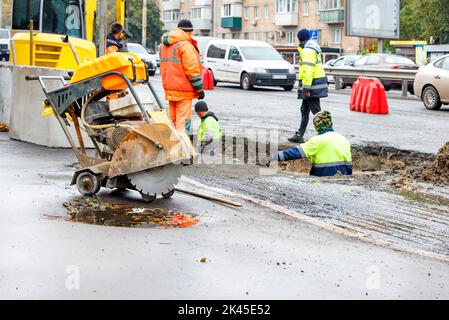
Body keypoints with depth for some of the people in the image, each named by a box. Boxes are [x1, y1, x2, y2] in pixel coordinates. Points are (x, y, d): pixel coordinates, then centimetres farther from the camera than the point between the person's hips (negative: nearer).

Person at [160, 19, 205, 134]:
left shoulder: (165, 45, 16)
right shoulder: (185, 45, -14)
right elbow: (192, 69, -17)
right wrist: (199, 89, -11)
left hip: (169, 89, 9)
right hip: (183, 90, -9)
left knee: (173, 119, 17)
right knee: (183, 121, -8)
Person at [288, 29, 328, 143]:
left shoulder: (307, 51, -17)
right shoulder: (311, 48, 17)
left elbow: (308, 70, -24)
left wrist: (306, 88, -26)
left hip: (312, 84, -11)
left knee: (316, 110, -8)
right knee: (304, 110, 16)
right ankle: (299, 135, 24)